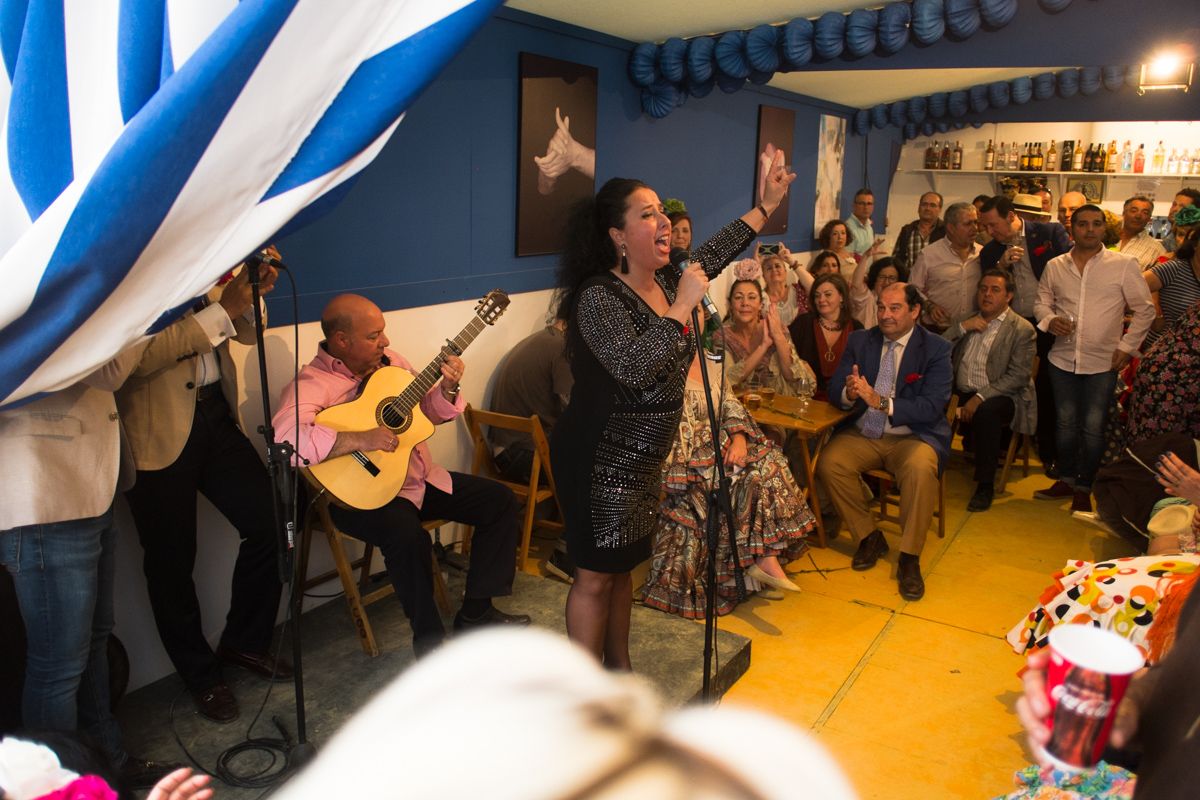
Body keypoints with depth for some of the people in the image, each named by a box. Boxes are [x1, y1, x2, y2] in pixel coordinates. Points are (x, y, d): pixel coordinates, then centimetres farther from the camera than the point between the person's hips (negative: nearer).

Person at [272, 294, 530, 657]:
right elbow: (284, 438, -36)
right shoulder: (312, 384, -17)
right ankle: (430, 644, -14)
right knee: (409, 536, -37)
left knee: (500, 500, 3)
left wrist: (448, 388, -7)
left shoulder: (390, 362, 6)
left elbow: (430, 411, 14)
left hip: (422, 477, 8)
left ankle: (475, 612, 11)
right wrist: (360, 440, -37)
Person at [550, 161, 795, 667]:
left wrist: (768, 203, 26)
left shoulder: (665, 282, 5)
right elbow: (634, 368, -35)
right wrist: (681, 307, -30)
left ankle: (619, 668, 36)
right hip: (599, 460, -8)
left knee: (623, 566, 20)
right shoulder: (597, 297, -21)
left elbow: (713, 254, 23)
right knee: (595, 576, 2)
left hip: (643, 460, 8)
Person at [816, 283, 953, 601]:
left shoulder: (936, 349, -4)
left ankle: (909, 557, -17)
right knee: (829, 462, -24)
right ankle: (869, 537, -2)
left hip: (912, 437, -3)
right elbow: (833, 390, 4)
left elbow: (932, 407, -14)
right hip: (863, 434, 3)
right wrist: (849, 393, -22)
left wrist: (881, 402, -28)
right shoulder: (859, 341, 7)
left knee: (921, 468, -35)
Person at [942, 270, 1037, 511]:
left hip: (1001, 397, -5)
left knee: (986, 411, -38)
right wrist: (962, 327, -7)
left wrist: (980, 397, -21)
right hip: (962, 394, 5)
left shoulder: (1022, 329, -2)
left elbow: (1018, 376, -11)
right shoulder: (968, 321, 16)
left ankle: (985, 486, -24)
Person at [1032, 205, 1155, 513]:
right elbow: (1041, 301, 12)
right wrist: (1049, 319, -9)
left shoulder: (1124, 265, -5)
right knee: (1066, 423, 14)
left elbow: (1145, 310, -1)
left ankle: (1084, 488, 17)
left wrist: (1127, 346, -7)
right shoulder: (1055, 266, 3)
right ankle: (1066, 479, 29)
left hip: (1102, 363, -3)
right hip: (1062, 360, 3)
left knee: (1092, 427, 3)